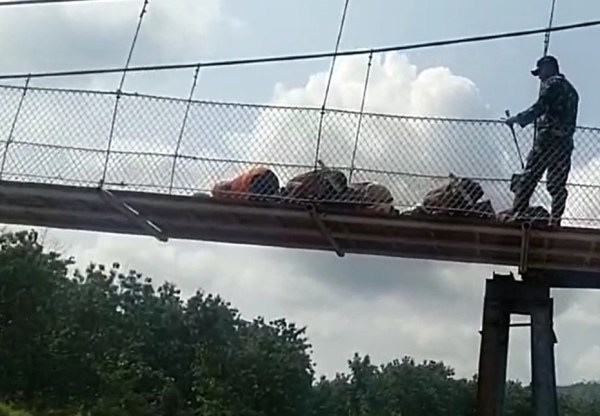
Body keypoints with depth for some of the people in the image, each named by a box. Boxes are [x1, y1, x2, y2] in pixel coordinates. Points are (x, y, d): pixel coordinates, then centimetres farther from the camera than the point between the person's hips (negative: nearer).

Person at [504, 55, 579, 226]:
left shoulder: (553, 83, 0)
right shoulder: (570, 89, 26)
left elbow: (540, 107, -12)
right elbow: (568, 119, 21)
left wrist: (517, 119, -5)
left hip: (548, 138, -8)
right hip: (565, 143, 8)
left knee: (528, 177, -9)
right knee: (557, 184, 3)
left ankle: (517, 213, -17)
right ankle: (555, 220, -4)